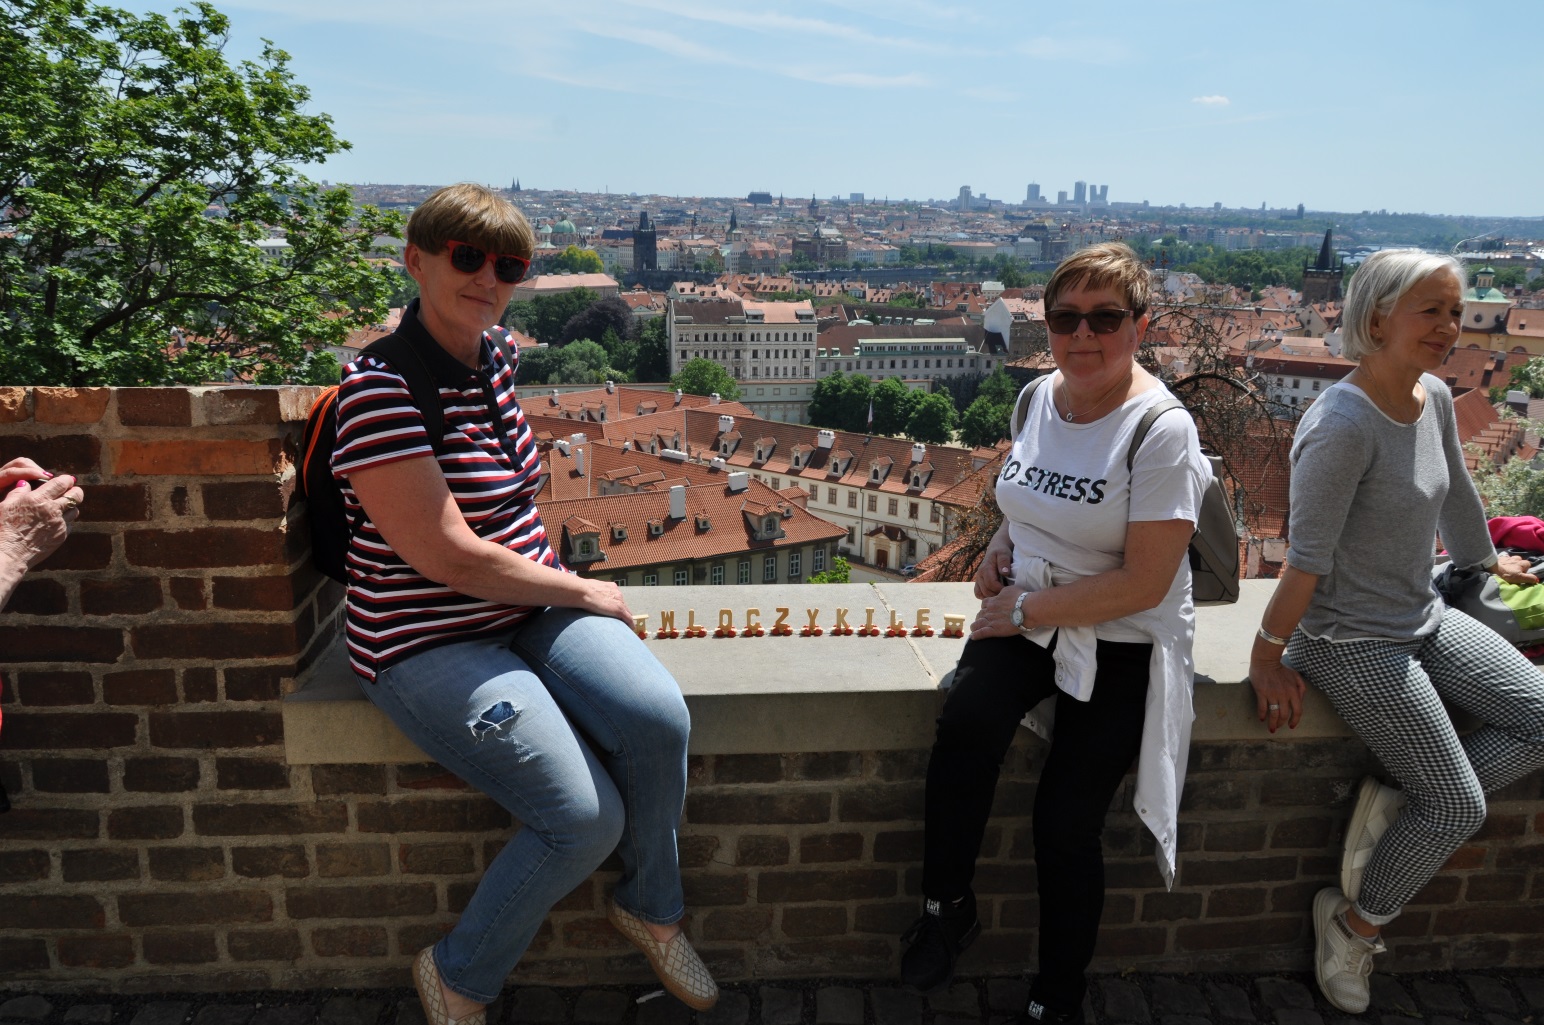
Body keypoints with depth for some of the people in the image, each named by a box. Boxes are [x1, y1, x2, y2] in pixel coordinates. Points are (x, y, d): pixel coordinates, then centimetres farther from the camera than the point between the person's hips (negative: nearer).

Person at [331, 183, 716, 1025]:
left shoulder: (493, 360, 5)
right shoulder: (381, 388, -19)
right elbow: (444, 554, -21)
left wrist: (558, 582, 6)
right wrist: (582, 591, -11)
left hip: (530, 606, 7)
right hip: (431, 645, -6)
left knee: (658, 714, -19)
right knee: (587, 818, -18)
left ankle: (648, 907, 10)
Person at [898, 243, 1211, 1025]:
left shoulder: (1162, 430, -17)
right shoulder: (1039, 396, 4)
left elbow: (1144, 584, -19)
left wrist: (1026, 609, -16)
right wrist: (999, 546, 2)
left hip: (1120, 644, -4)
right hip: (1026, 614, 5)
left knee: (1065, 819, -8)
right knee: (965, 722, -26)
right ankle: (946, 906, -3)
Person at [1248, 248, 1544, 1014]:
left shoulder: (1435, 399, 2)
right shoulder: (1343, 425, -25)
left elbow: (1456, 494, 20)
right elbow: (1308, 557, -24)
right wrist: (1268, 655, -19)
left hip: (1425, 620, 9)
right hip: (1352, 642, -9)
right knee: (1461, 809, -4)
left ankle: (1399, 808, 9)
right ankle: (1354, 926, 18)